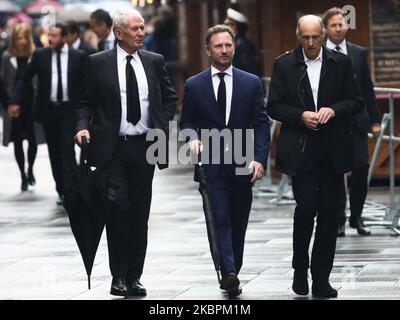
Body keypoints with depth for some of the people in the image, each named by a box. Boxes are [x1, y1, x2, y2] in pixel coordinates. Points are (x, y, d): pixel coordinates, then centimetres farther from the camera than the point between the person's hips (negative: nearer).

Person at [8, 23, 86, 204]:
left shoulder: (78, 57, -1)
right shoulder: (40, 55, 2)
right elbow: (25, 79, 6)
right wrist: (16, 101, -2)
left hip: (69, 110, -2)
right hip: (48, 110, 2)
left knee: (68, 150, -12)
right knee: (54, 152, 8)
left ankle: (70, 191, -13)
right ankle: (61, 191, 17)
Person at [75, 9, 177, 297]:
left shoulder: (154, 61, 8)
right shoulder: (98, 63, 0)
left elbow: (170, 97, 19)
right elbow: (85, 101, 4)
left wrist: (163, 124, 6)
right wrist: (83, 126, -12)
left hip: (145, 146, 3)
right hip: (112, 148, -3)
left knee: (140, 213, 6)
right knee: (118, 207, -12)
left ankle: (134, 276, 13)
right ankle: (119, 276, -4)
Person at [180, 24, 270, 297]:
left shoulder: (251, 83, 7)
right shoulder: (194, 85, 5)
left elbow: (262, 124, 4)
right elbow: (187, 122, 10)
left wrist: (260, 159, -8)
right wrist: (194, 137, -13)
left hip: (242, 165, 2)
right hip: (211, 165, -2)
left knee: (238, 225, 8)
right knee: (220, 220, -14)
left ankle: (232, 276, 19)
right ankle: (229, 273, -25)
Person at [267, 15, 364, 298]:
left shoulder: (341, 63, 5)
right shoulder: (284, 65, 2)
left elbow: (356, 102, 7)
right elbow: (274, 107, 3)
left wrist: (334, 110, -12)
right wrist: (300, 115, -13)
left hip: (333, 149, 2)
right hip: (300, 148, -2)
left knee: (329, 212, 3)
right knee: (307, 206, -12)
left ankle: (321, 279, 10)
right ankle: (300, 269, 10)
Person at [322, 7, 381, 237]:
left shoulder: (359, 53, 8)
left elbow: (368, 89, 11)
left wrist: (375, 120, 8)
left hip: (356, 120, 2)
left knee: (361, 166, -5)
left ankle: (356, 216, 10)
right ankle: (339, 220, 10)